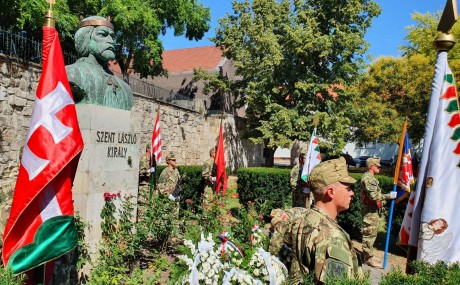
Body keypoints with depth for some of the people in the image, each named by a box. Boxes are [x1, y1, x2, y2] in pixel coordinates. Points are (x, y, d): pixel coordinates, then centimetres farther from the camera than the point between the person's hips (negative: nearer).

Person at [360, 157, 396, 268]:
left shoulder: (371, 178, 16)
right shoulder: (368, 178, -19)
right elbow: (373, 196, -28)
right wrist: (389, 196, -22)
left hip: (374, 210, 11)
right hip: (370, 211, -11)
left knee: (372, 234, 16)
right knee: (369, 234, -3)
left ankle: (369, 255, 26)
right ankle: (369, 258, 4)